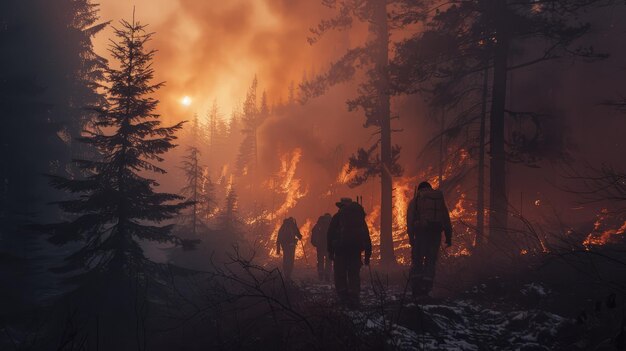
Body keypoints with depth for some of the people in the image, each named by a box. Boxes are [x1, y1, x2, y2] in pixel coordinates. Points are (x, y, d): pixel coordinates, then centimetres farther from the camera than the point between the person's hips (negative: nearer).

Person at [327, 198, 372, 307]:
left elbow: (330, 235, 0)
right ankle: (354, 299, -3)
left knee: (340, 274, 3)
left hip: (341, 249, -3)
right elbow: (367, 237, 15)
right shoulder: (360, 217, 17)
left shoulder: (337, 217, 8)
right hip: (356, 249, 3)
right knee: (354, 274, 7)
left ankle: (343, 297, -7)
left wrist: (330, 251, 2)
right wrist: (368, 255, 17)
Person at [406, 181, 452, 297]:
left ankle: (416, 289, -6)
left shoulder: (415, 200, 8)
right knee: (430, 262, 8)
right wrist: (448, 237, 16)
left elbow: (410, 219, -3)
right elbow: (446, 220, 15)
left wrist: (410, 236, -7)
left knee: (417, 260, 5)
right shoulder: (440, 200, 17)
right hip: (436, 234, 2)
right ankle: (426, 289, 1)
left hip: (421, 233, -2)